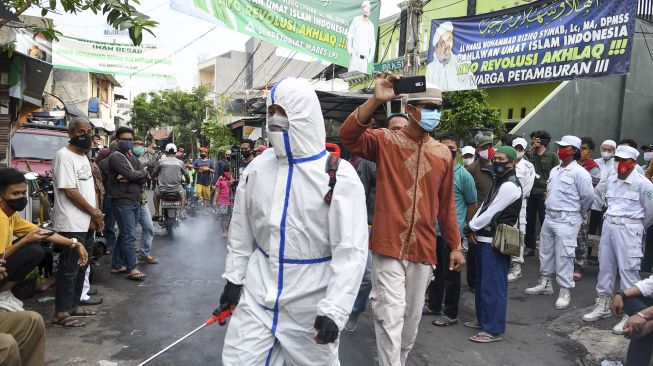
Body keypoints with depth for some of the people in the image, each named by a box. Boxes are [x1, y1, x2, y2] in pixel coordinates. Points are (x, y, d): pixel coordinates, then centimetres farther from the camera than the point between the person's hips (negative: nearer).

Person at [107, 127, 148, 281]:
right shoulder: (115, 157, -8)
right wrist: (144, 172, -1)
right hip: (122, 202, -8)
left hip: (135, 202, 8)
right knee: (129, 236, -7)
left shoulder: (133, 158, 16)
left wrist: (127, 178, -14)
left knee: (124, 235, 13)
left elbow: (143, 179, 3)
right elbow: (132, 175, -20)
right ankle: (132, 269, -1)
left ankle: (117, 265, 23)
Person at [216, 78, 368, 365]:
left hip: (311, 302, -3)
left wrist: (334, 309, -20)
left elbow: (351, 249, -16)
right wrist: (234, 278, 10)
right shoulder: (256, 168, 2)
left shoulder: (339, 175, -14)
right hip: (257, 294, 4)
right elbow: (241, 230, 11)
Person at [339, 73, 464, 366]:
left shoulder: (443, 154, 7)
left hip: (423, 249, 5)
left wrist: (455, 245, 14)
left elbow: (446, 205, 13)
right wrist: (376, 99, -30)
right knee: (391, 315, -5)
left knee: (412, 315, 17)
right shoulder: (385, 141, -4)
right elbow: (348, 136, -22)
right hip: (389, 246, -4)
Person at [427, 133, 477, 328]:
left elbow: (472, 204, 0)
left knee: (451, 274, 6)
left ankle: (451, 314, 19)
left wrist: (466, 227, 5)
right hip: (433, 231, 5)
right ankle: (434, 305, 35)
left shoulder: (464, 175, -9)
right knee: (435, 271, 18)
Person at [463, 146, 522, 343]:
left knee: (492, 285, -3)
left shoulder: (509, 186, -15)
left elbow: (491, 213, -17)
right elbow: (484, 207, 13)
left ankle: (493, 330, 6)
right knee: (482, 283, 18)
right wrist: (472, 228, -1)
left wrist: (470, 228, -5)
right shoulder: (499, 182, 16)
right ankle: (483, 319, 32)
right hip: (485, 239, 10)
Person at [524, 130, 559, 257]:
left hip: (544, 194, -4)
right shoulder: (530, 155, 11)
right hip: (530, 193, 4)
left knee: (545, 222, -3)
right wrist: (531, 149, -6)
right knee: (529, 222, 11)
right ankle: (529, 247, 23)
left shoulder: (552, 156, 1)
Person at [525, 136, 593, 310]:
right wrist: (552, 208, 14)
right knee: (545, 252, 15)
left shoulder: (579, 172, -12)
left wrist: (577, 212, 4)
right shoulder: (554, 170, 11)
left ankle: (565, 292, 8)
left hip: (567, 220, -8)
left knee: (563, 257, -3)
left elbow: (588, 196, -10)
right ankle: (545, 284, 30)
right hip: (549, 217, 8)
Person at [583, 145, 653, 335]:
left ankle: (630, 314, 6)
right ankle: (603, 305, 25)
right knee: (605, 266, 12)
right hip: (608, 225, 6)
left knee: (628, 270, -3)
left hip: (629, 229, -6)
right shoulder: (610, 180, 7)